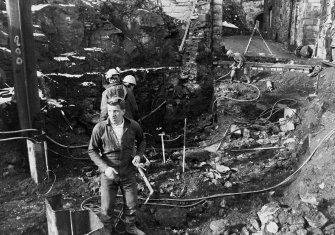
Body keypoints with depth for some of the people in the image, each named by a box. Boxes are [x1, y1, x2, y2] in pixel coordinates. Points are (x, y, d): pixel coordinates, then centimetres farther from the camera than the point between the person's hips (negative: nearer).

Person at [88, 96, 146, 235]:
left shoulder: (133, 126, -12)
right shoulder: (100, 128, -18)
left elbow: (141, 140, 9)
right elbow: (92, 151, -9)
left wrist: (139, 155, -8)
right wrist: (105, 167, -21)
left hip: (128, 173, 2)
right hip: (109, 174, -2)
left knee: (132, 204, 16)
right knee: (107, 207, 8)